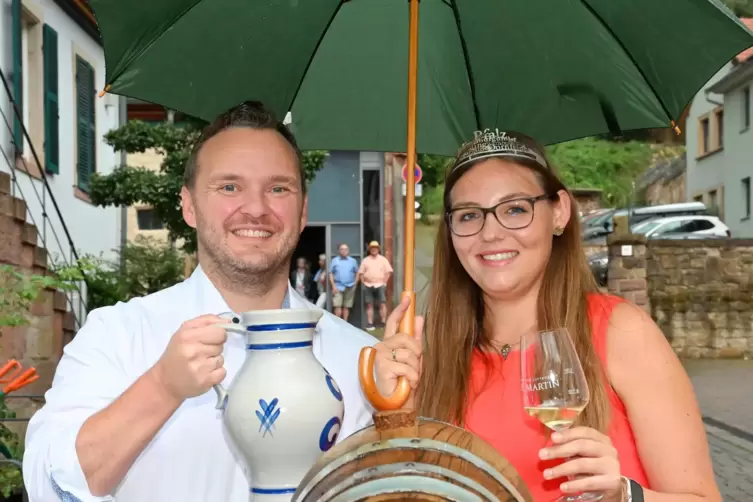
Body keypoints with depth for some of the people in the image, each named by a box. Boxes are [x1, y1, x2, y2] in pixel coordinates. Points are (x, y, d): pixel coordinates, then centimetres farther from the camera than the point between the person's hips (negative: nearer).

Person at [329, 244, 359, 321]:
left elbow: (357, 273, 13)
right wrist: (333, 286, -4)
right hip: (338, 287, -1)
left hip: (350, 288, 2)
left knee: (347, 307, 4)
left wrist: (355, 283, 3)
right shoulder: (335, 260, 6)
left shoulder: (353, 261, 10)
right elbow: (331, 273, 4)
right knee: (338, 306, -10)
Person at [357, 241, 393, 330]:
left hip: (380, 285, -1)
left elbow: (388, 272, 4)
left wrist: (384, 281, -3)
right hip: (368, 286, 1)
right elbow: (361, 273, 8)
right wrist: (363, 283, 0)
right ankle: (370, 324, 6)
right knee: (369, 305, 4)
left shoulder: (383, 259, 6)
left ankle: (383, 323, -4)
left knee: (382, 304, -7)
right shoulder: (365, 260, 9)